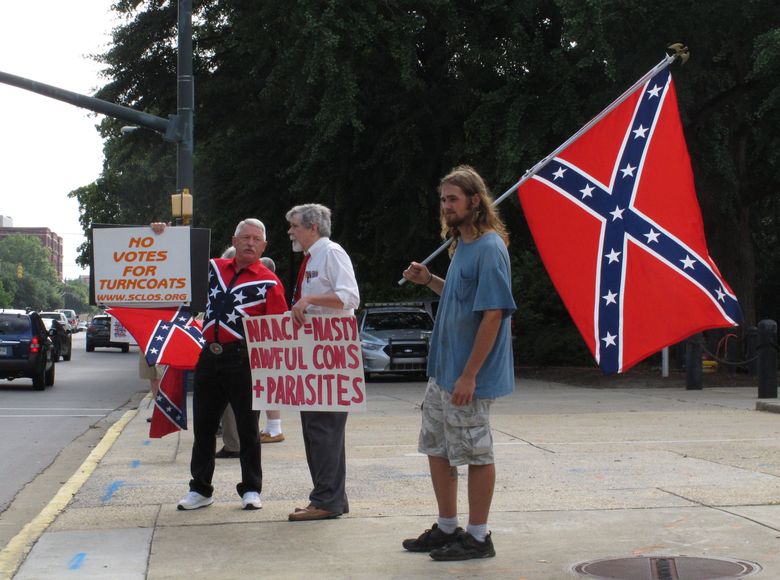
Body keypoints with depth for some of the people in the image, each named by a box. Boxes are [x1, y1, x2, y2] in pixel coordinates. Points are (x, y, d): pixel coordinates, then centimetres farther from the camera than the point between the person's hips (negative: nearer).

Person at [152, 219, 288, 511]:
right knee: (203, 425, 10)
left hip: (243, 359, -5)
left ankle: (251, 489, 16)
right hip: (209, 357, 5)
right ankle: (200, 489, 21)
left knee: (247, 427, 5)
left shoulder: (269, 282, -4)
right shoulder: (214, 268, 10)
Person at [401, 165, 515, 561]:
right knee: (437, 448, 15)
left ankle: (478, 537, 13)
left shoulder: (489, 249, -17)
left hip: (469, 376, -9)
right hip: (442, 371, 10)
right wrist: (429, 281, 6)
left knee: (475, 453, 1)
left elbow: (493, 313, -21)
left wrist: (469, 375, -22)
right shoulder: (461, 246, 11)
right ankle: (447, 528, 28)